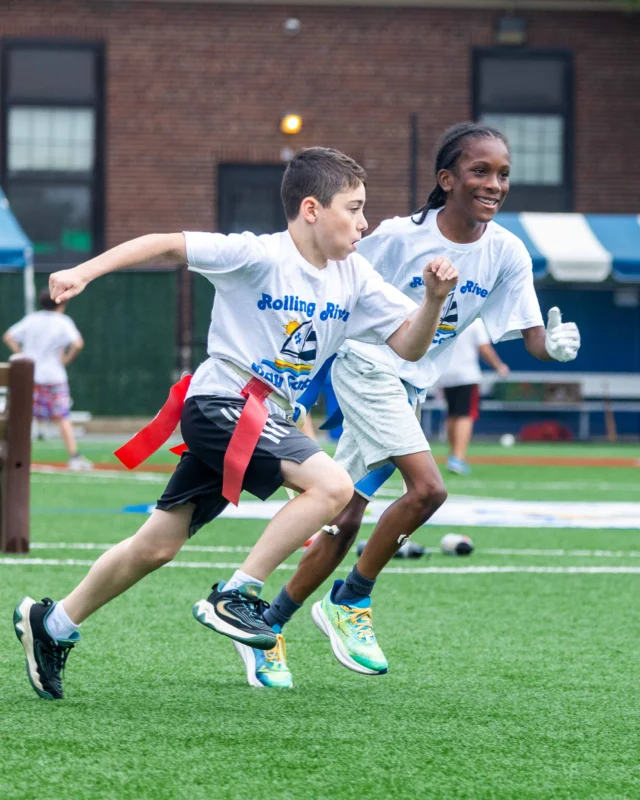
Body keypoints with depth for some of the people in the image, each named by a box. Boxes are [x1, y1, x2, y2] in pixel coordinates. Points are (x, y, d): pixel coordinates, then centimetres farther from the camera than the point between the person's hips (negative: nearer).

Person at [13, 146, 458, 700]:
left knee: (159, 545, 12)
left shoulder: (354, 277, 4)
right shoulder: (259, 256, -15)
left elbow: (408, 345, 3)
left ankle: (52, 624, 25)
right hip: (222, 403, -8)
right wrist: (84, 273, -23)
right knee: (332, 485, -23)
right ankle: (234, 595, -16)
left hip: (265, 420, 8)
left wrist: (434, 299, -16)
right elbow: (166, 246, -15)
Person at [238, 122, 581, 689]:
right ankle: (350, 601, -5)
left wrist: (555, 344, -32)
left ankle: (267, 628, 18)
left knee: (346, 521, 7)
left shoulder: (507, 254, -6)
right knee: (427, 488, -22)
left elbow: (533, 336, -10)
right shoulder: (400, 237, -17)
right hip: (367, 367, -6)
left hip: (409, 388, 6)